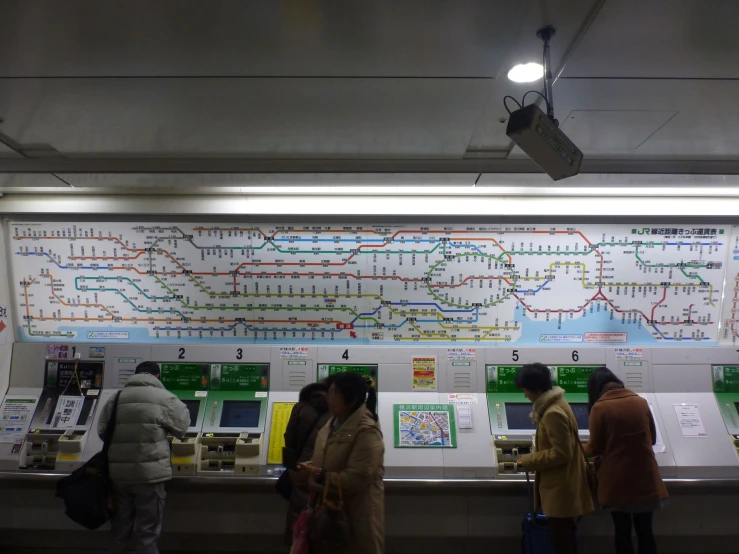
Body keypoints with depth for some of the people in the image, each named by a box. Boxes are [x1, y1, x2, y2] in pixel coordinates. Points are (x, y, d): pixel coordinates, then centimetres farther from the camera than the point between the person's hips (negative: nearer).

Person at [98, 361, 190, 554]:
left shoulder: (115, 399, 7)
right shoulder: (164, 397, -6)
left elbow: (102, 431, 9)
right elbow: (182, 427, 3)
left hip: (118, 473, 5)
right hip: (150, 473, -4)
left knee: (120, 529, 19)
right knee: (147, 532, 6)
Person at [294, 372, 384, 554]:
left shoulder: (366, 431, -21)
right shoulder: (333, 424, 7)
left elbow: (357, 480, -26)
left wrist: (317, 476, -25)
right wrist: (307, 467, -4)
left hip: (355, 518, -8)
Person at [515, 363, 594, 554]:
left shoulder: (553, 413, -26)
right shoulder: (556, 403, 7)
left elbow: (561, 453, -24)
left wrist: (529, 461, -16)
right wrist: (537, 450, 11)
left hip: (561, 488, -10)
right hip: (562, 485, 10)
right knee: (565, 538, 20)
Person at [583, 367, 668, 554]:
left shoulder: (599, 407, -13)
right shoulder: (641, 402, -1)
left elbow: (594, 448, -6)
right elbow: (652, 439, 11)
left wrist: (583, 449, 15)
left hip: (618, 481, -3)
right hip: (645, 479, 4)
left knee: (623, 532, 11)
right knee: (645, 531, 16)